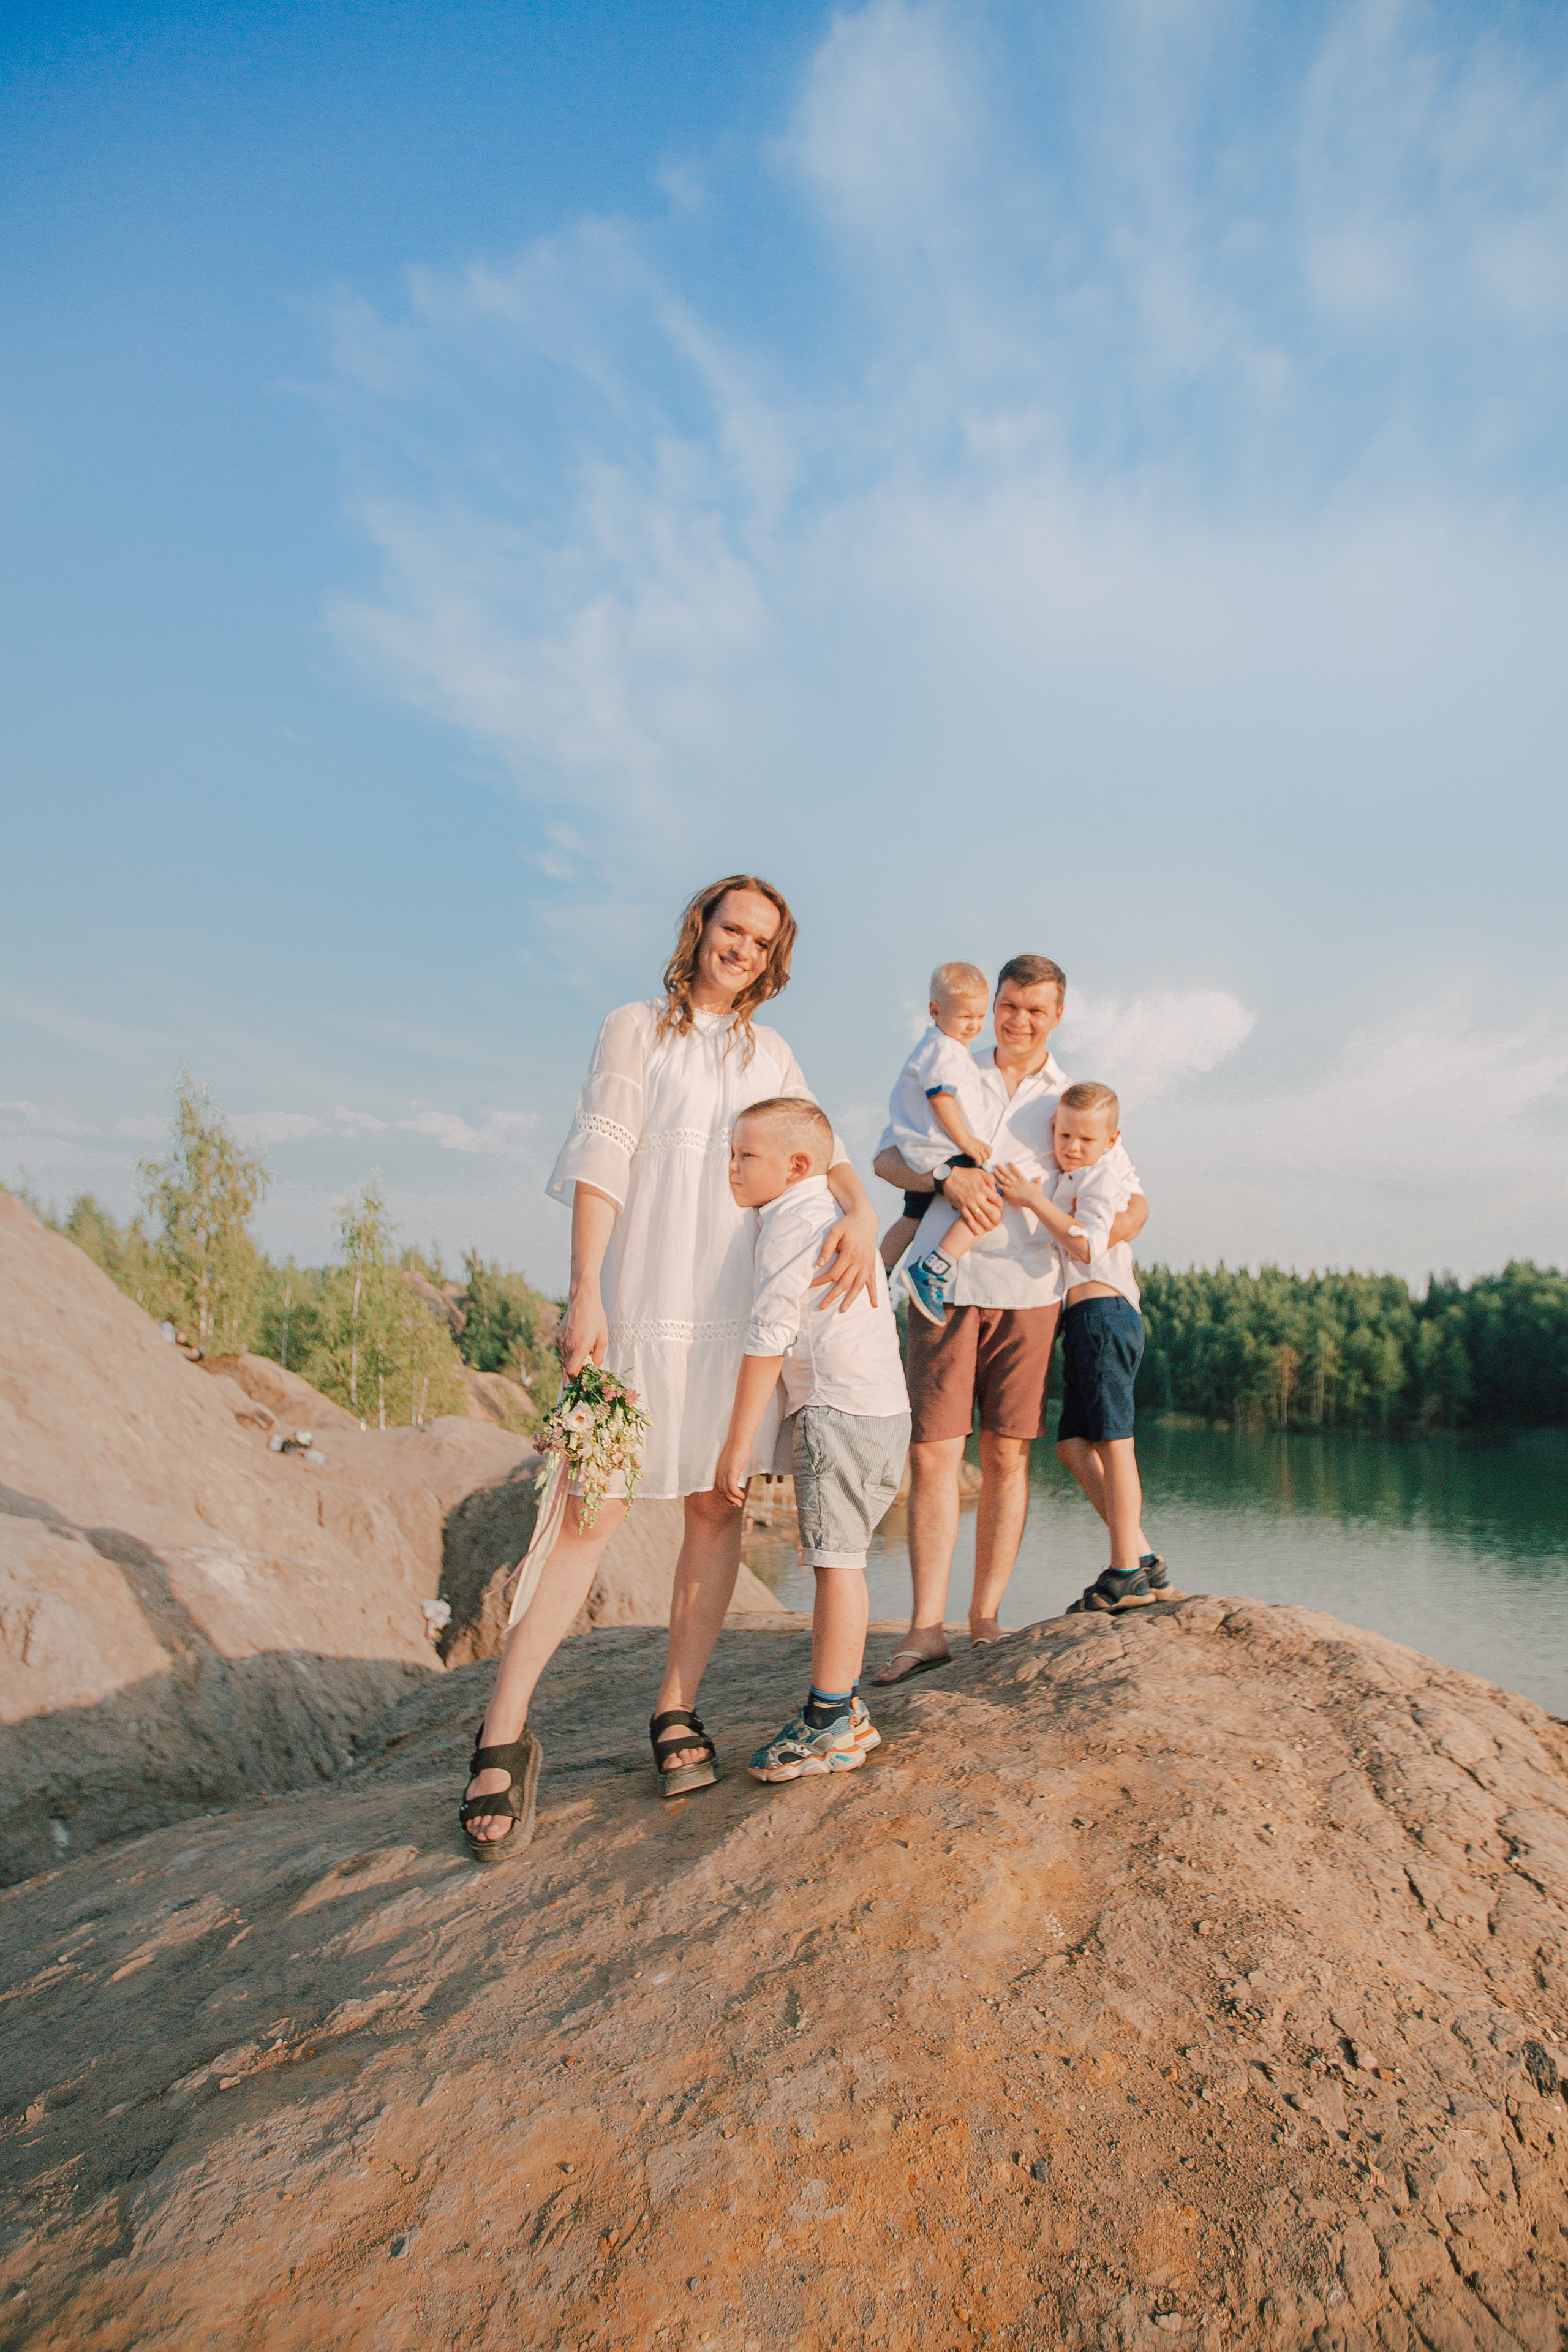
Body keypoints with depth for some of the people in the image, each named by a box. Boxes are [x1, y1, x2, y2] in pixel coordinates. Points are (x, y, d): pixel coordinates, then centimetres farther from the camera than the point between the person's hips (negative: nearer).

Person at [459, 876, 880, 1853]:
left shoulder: (773, 1055, 18)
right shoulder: (637, 1029, 5)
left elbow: (818, 1148, 9)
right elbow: (601, 1159, -4)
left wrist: (859, 1210, -14)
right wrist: (585, 1294, -15)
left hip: (741, 1309, 5)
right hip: (643, 1305, -4)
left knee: (720, 1507, 4)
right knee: (595, 1507, -7)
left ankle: (677, 1707, 18)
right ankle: (504, 1736, 2)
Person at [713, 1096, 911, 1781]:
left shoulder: (787, 1227, -11)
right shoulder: (836, 1217, 20)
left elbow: (768, 1344, -16)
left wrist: (738, 1444, -13)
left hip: (838, 1413, -10)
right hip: (884, 1409, 10)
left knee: (836, 1562, -5)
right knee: (836, 1561, 15)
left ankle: (830, 1725, 2)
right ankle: (845, 1706, 24)